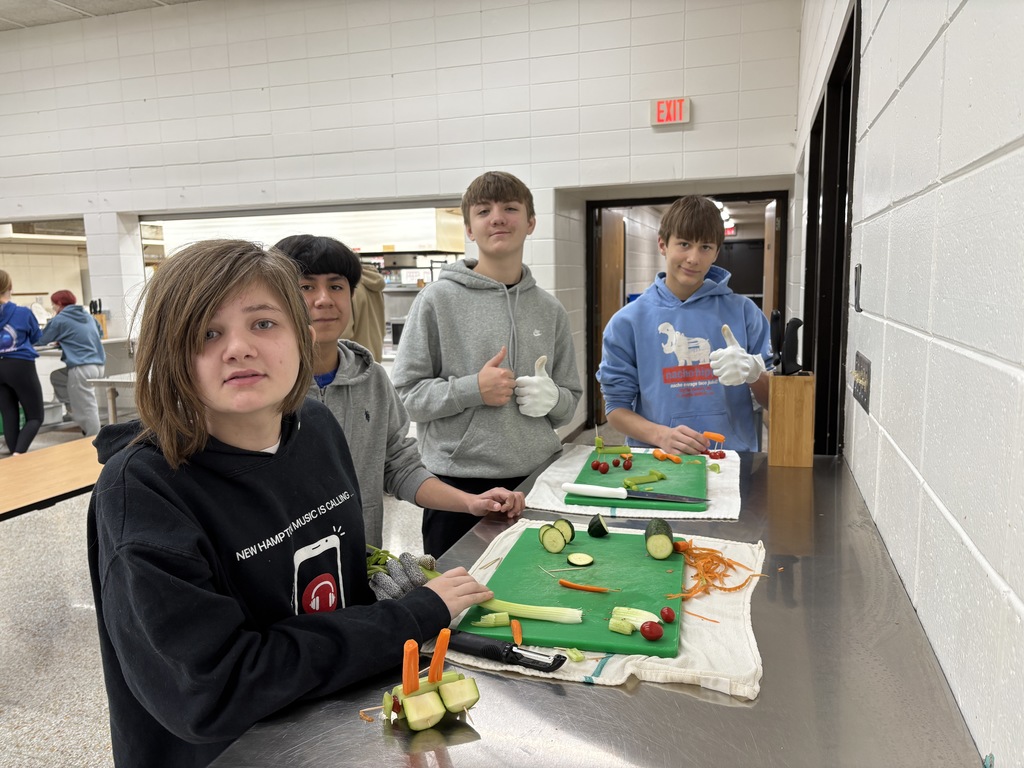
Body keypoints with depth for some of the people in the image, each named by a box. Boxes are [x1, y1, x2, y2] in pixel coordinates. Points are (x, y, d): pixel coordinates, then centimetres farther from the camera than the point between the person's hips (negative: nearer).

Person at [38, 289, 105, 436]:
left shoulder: (60, 319, -3)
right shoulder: (88, 316, 18)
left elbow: (42, 339, 6)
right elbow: (100, 333, 36)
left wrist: (53, 319, 20)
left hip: (82, 368, -9)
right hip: (99, 365, 9)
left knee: (87, 409, -2)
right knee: (56, 377, 27)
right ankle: (76, 411, 23)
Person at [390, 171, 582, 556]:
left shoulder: (549, 309, 7)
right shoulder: (438, 299, -4)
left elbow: (570, 398, 13)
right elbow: (404, 393, -6)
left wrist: (552, 398, -8)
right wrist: (473, 390, -17)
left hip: (537, 479, 4)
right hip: (458, 482, -3)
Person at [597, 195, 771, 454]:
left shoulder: (743, 312, 4)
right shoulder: (627, 322, 2)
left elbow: (774, 401, 9)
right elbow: (616, 406, 3)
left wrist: (753, 373, -12)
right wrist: (661, 435, -14)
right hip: (657, 460, -1)